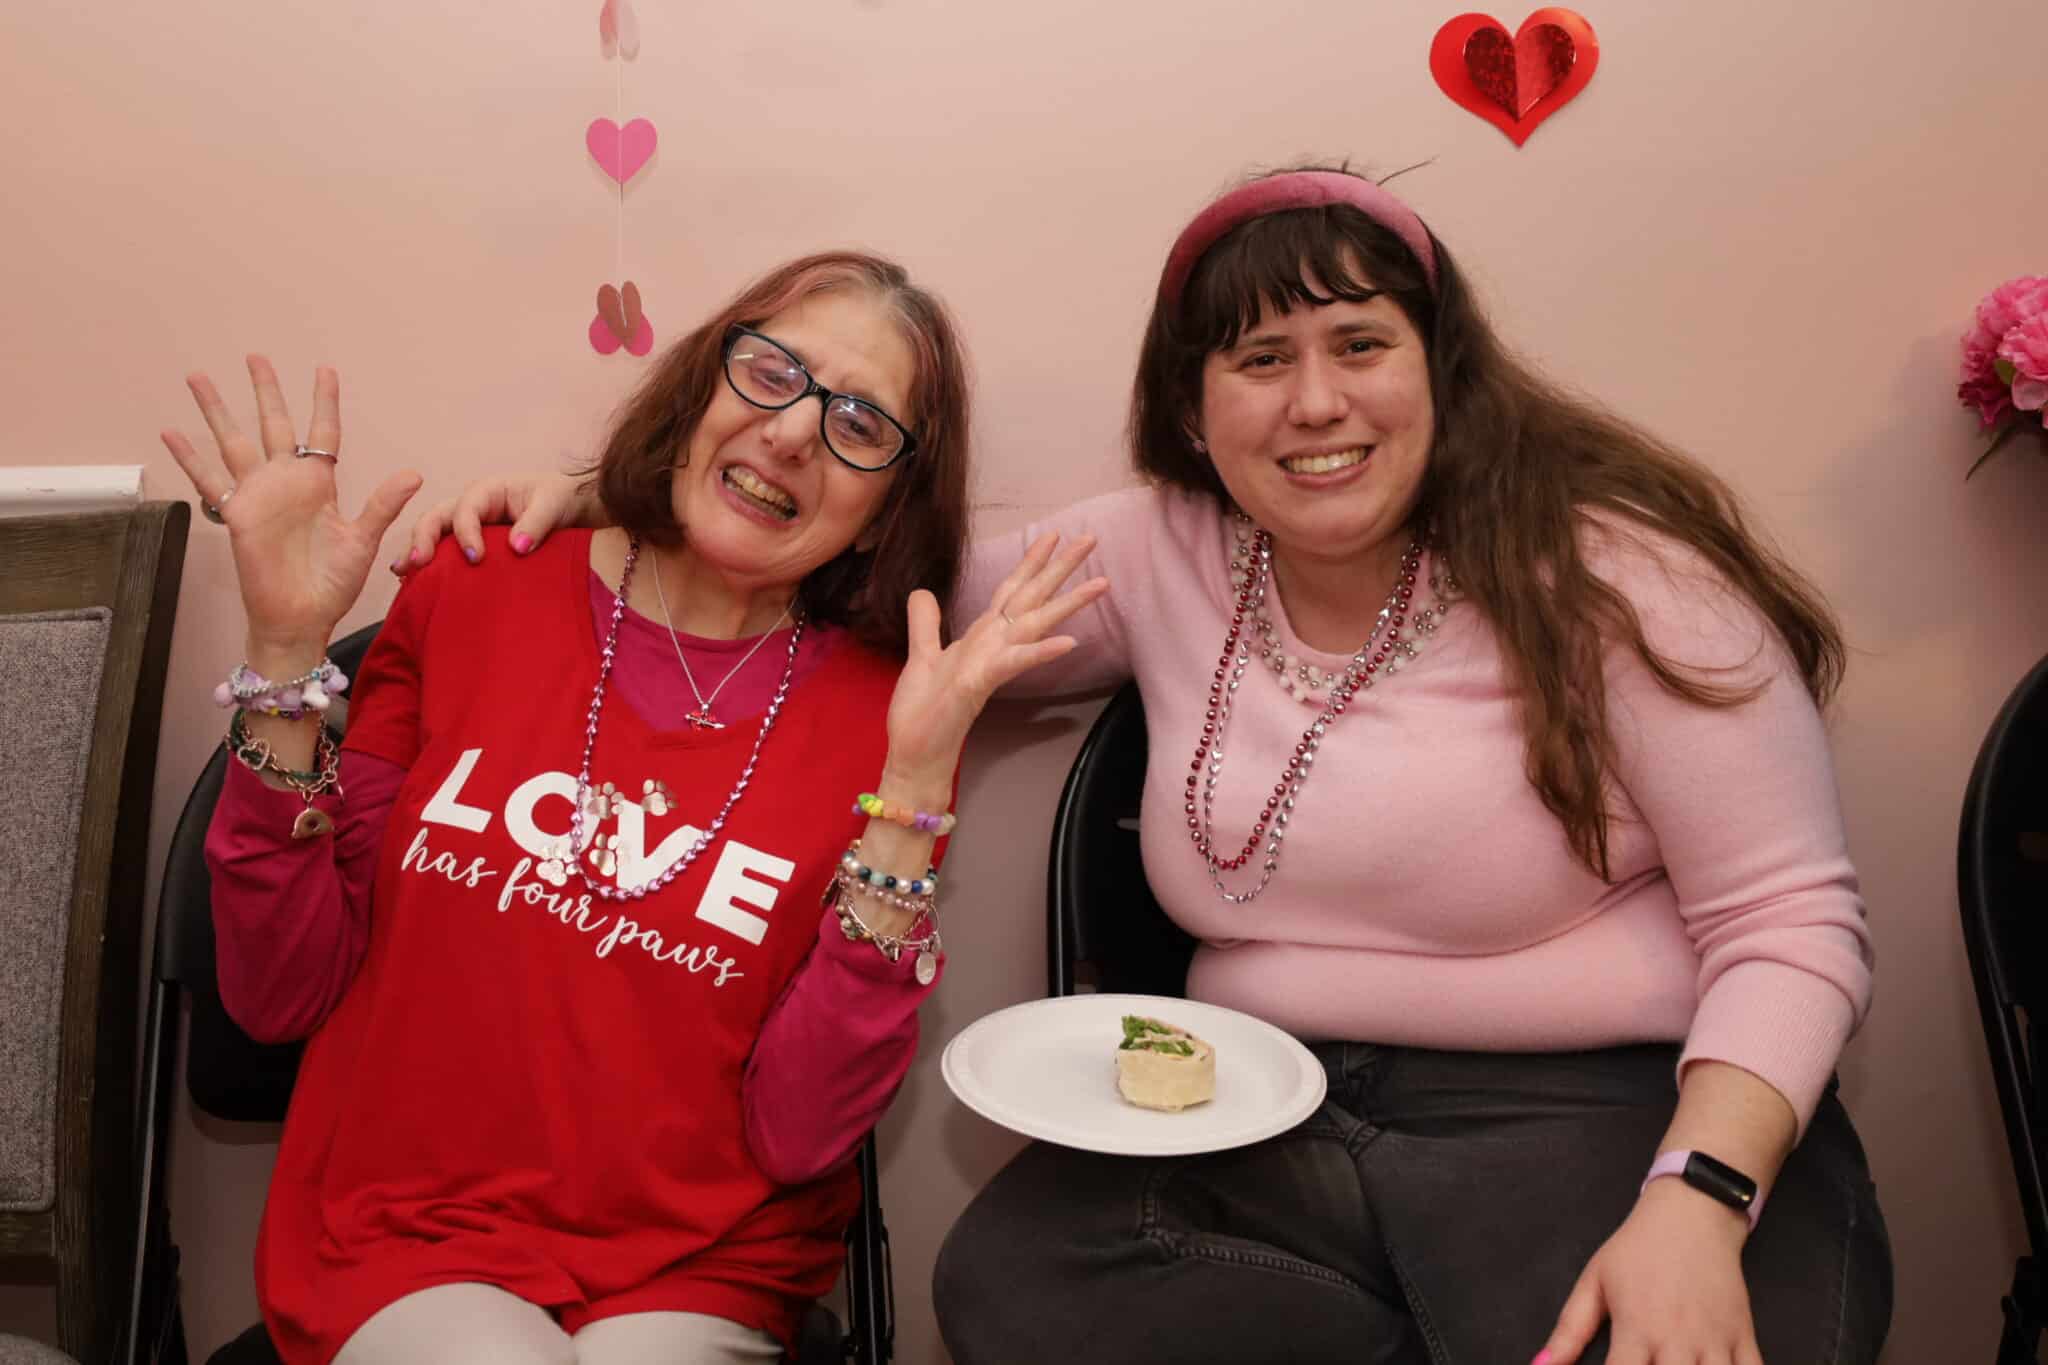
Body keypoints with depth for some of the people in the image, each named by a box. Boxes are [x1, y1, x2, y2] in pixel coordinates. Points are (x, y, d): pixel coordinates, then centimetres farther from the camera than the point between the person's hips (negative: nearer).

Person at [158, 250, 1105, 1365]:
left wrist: (912, 786, -18)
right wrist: (287, 648, -9)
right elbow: (279, 995, -1)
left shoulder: (882, 715, -5)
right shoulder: (472, 600, -1)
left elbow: (795, 1133, -11)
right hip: (405, 1238, 1)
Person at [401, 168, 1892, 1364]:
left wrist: (1698, 1199, -23)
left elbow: (1793, 926, -7)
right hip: (1274, 1130, 4)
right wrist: (601, 505, 2)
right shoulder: (1164, 556, 4)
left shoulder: (1608, 577, -8)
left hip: (1616, 1113, -3)